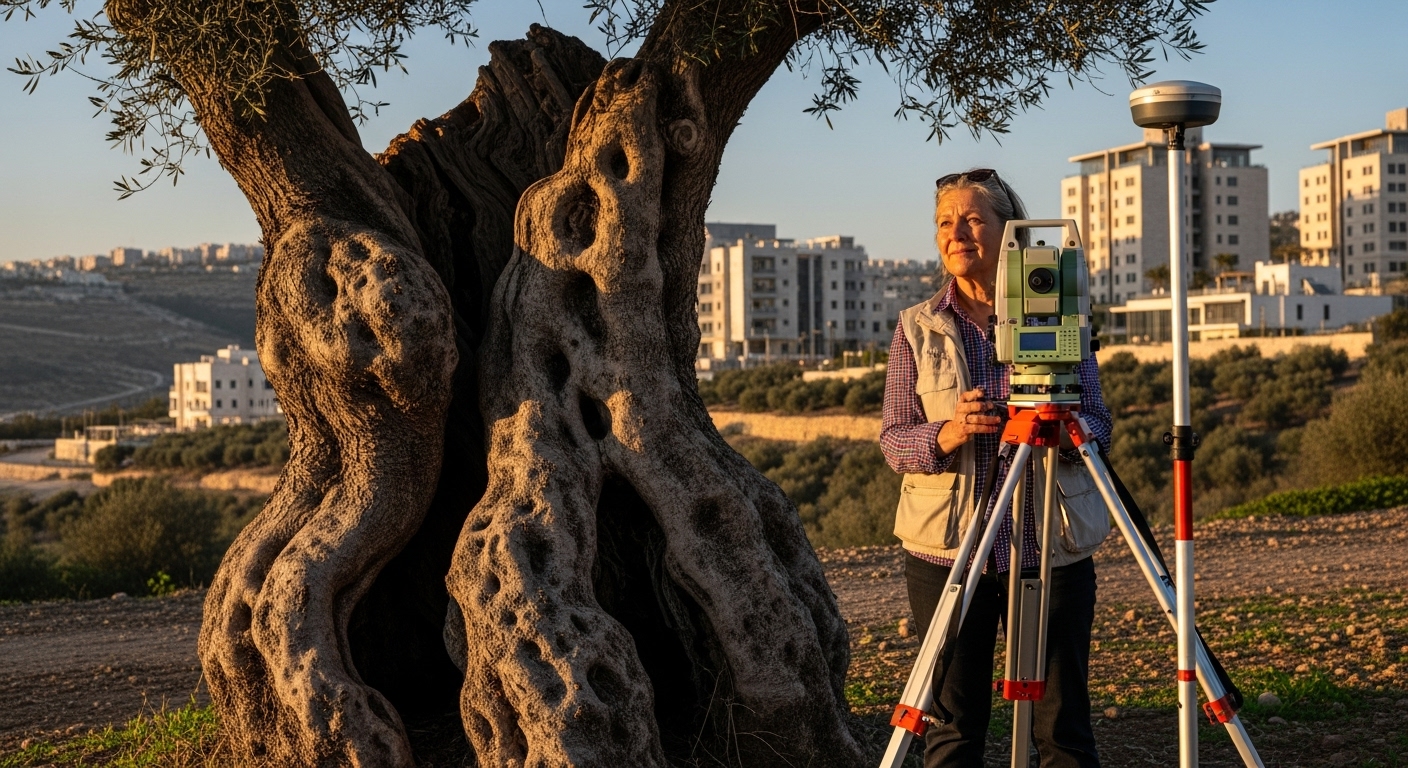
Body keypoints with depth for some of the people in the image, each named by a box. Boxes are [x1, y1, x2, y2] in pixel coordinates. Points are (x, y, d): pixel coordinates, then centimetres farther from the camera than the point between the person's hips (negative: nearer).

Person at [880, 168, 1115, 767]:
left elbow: (1099, 423, 4)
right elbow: (892, 439, 2)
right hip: (947, 548, 0)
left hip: (1051, 545, 0)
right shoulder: (917, 326, 6)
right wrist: (945, 435, -19)